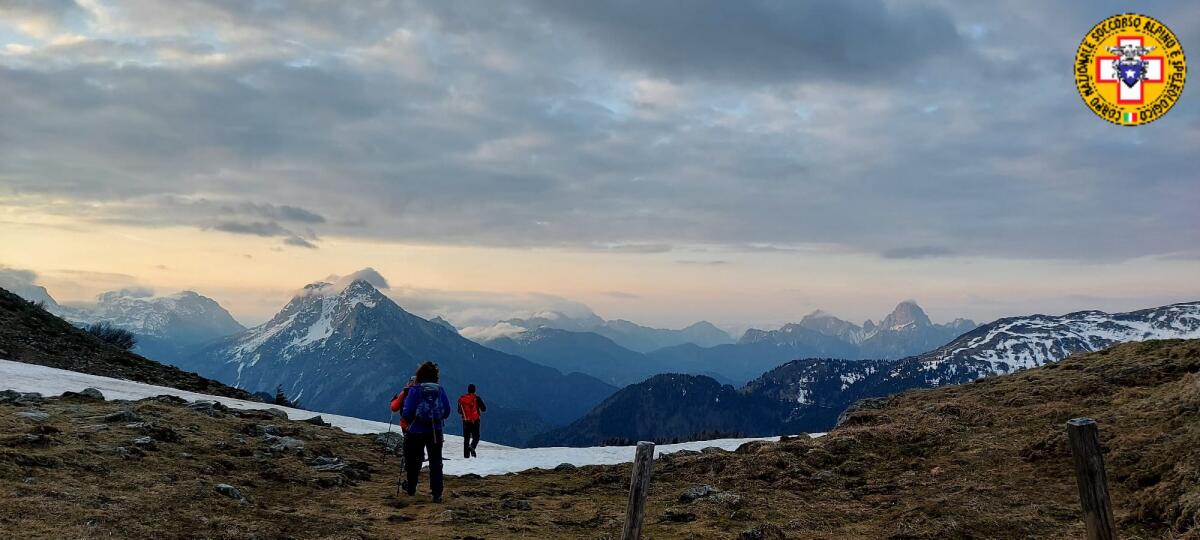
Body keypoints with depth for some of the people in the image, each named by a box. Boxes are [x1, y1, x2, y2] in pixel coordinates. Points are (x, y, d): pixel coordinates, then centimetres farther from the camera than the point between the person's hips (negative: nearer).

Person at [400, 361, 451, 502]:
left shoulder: (414, 390, -9)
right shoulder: (440, 390, -1)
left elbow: (407, 413, -13)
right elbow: (447, 411, 1)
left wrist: (406, 418, 9)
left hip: (416, 432, -2)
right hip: (436, 432, 2)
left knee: (413, 460, 17)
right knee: (436, 462, 8)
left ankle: (410, 488, 33)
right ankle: (437, 494, 2)